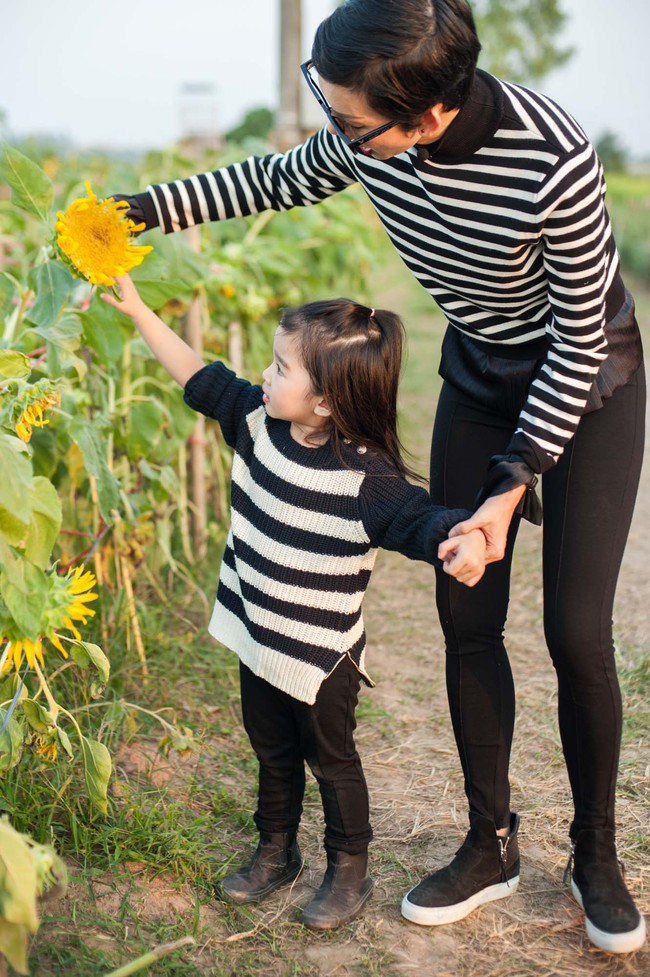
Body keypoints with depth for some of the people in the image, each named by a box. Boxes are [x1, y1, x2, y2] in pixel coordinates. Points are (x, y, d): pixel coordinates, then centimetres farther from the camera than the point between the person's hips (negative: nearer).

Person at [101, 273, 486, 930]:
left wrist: (465, 541, -59)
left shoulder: (367, 477, -29)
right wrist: (137, 310, 3)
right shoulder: (259, 421, -9)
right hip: (258, 638, 6)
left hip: (322, 654, -6)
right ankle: (276, 851, 45)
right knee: (272, 751, 24)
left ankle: (350, 869, 36)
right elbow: (198, 377, 2)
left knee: (330, 758, 14)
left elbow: (423, 520, -36)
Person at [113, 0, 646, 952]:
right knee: (467, 619, 5)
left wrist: (514, 485, -21)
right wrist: (147, 208, 4)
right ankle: (492, 845, 22)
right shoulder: (369, 133, -20)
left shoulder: (554, 163, -37)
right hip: (481, 374, 5)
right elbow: (287, 179, 4)